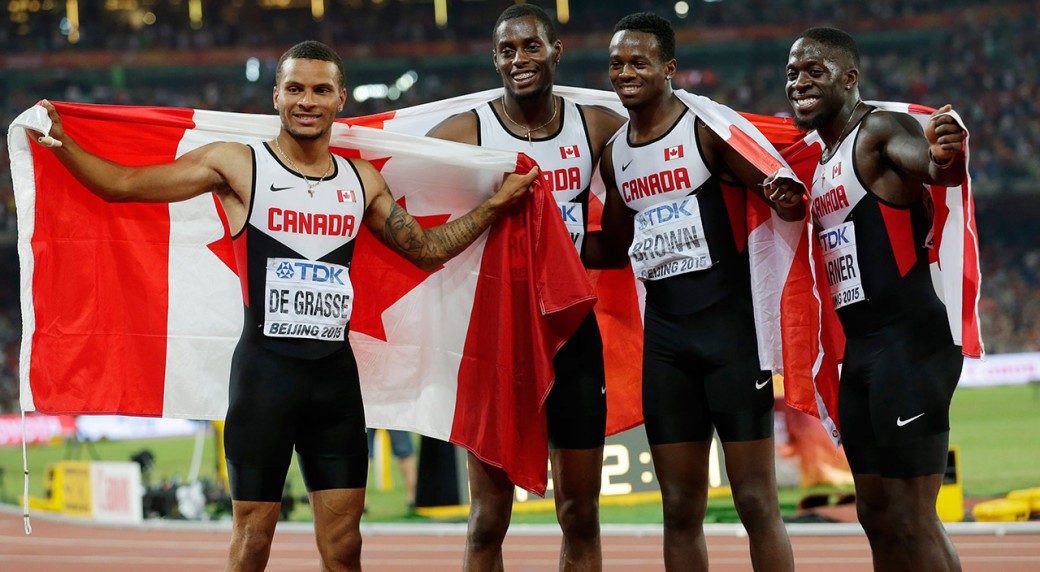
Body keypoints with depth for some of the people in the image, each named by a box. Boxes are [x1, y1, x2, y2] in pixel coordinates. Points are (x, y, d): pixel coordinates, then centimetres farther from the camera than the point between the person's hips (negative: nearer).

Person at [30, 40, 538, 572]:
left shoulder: (361, 180, 13)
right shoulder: (237, 165, 0)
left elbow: (427, 249, 23)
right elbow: (122, 184, -2)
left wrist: (495, 204, 17)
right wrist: (60, 140, -15)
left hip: (335, 370, 4)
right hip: (266, 366, -4)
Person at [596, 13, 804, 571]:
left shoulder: (708, 129, -7)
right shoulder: (615, 154, 12)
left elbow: (788, 201, -11)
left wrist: (787, 197, -32)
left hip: (729, 322, -6)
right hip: (664, 331, 6)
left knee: (756, 503, -5)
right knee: (680, 509, 7)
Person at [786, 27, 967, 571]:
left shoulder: (881, 131, -11)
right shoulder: (822, 160, 18)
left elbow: (934, 168, -32)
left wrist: (945, 158, -54)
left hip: (909, 343, -10)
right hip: (860, 350, 10)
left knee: (913, 520, -10)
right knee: (876, 514, 13)